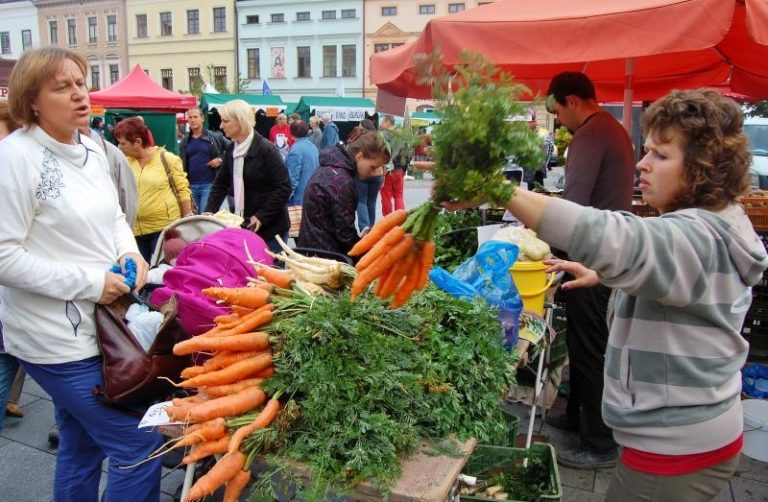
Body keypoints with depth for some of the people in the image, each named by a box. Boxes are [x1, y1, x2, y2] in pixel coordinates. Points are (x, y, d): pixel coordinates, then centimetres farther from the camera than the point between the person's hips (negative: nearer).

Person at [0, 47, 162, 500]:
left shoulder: (91, 151, 8)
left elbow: (113, 216, 19)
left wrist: (129, 252, -1)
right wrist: (89, 282, -20)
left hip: (97, 323, 8)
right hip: (57, 337, -8)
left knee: (82, 446, 22)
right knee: (141, 444, -3)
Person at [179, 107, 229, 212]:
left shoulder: (215, 137, -1)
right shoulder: (184, 141, 10)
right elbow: (181, 164, 13)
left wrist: (221, 159, -11)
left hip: (209, 184, -4)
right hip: (191, 185, 4)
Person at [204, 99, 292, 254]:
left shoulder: (266, 150, -15)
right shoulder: (231, 150, 6)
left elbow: (284, 188, -17)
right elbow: (221, 183, 13)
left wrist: (261, 217, -21)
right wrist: (209, 211, 0)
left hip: (270, 226, -7)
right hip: (244, 225, 7)